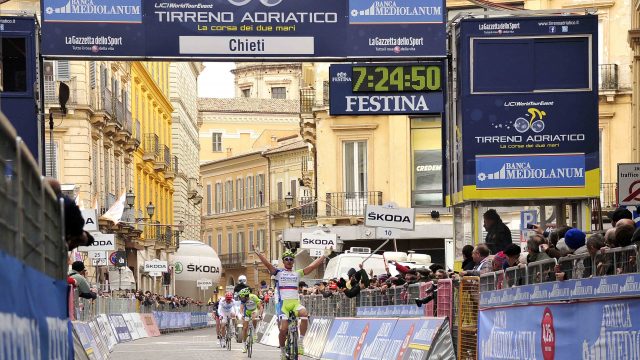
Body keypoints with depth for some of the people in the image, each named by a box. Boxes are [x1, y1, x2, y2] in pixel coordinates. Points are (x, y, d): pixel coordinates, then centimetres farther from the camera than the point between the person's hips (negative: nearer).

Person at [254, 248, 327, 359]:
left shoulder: (297, 274, 16)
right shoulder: (279, 273, 10)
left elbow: (312, 266, 12)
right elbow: (267, 264, -3)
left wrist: (324, 256, 8)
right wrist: (258, 253, -14)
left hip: (295, 303, 2)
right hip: (283, 303, -1)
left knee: (304, 313, -31)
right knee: (283, 329, -13)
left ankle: (300, 342, -20)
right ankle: (283, 351, 10)